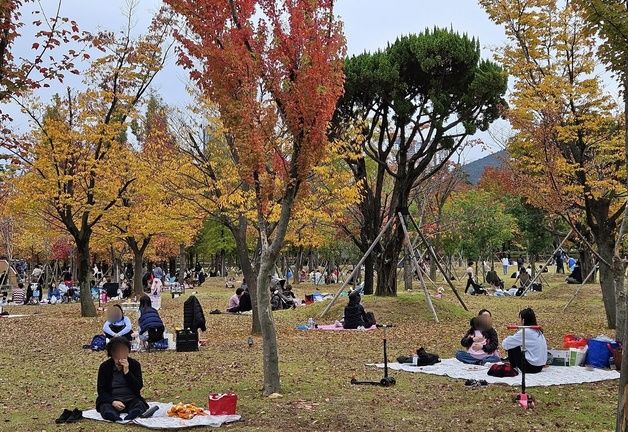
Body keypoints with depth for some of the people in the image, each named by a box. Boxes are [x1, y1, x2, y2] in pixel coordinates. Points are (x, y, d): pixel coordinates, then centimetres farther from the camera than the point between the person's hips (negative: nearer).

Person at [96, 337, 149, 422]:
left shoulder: (134, 364, 4)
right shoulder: (105, 366, 3)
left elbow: (138, 388, -4)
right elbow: (101, 390, 0)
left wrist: (127, 372, -16)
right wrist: (113, 401, -19)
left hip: (131, 400, 1)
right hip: (111, 400, 0)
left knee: (140, 406, -31)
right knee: (105, 407, -33)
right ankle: (116, 418, -65)